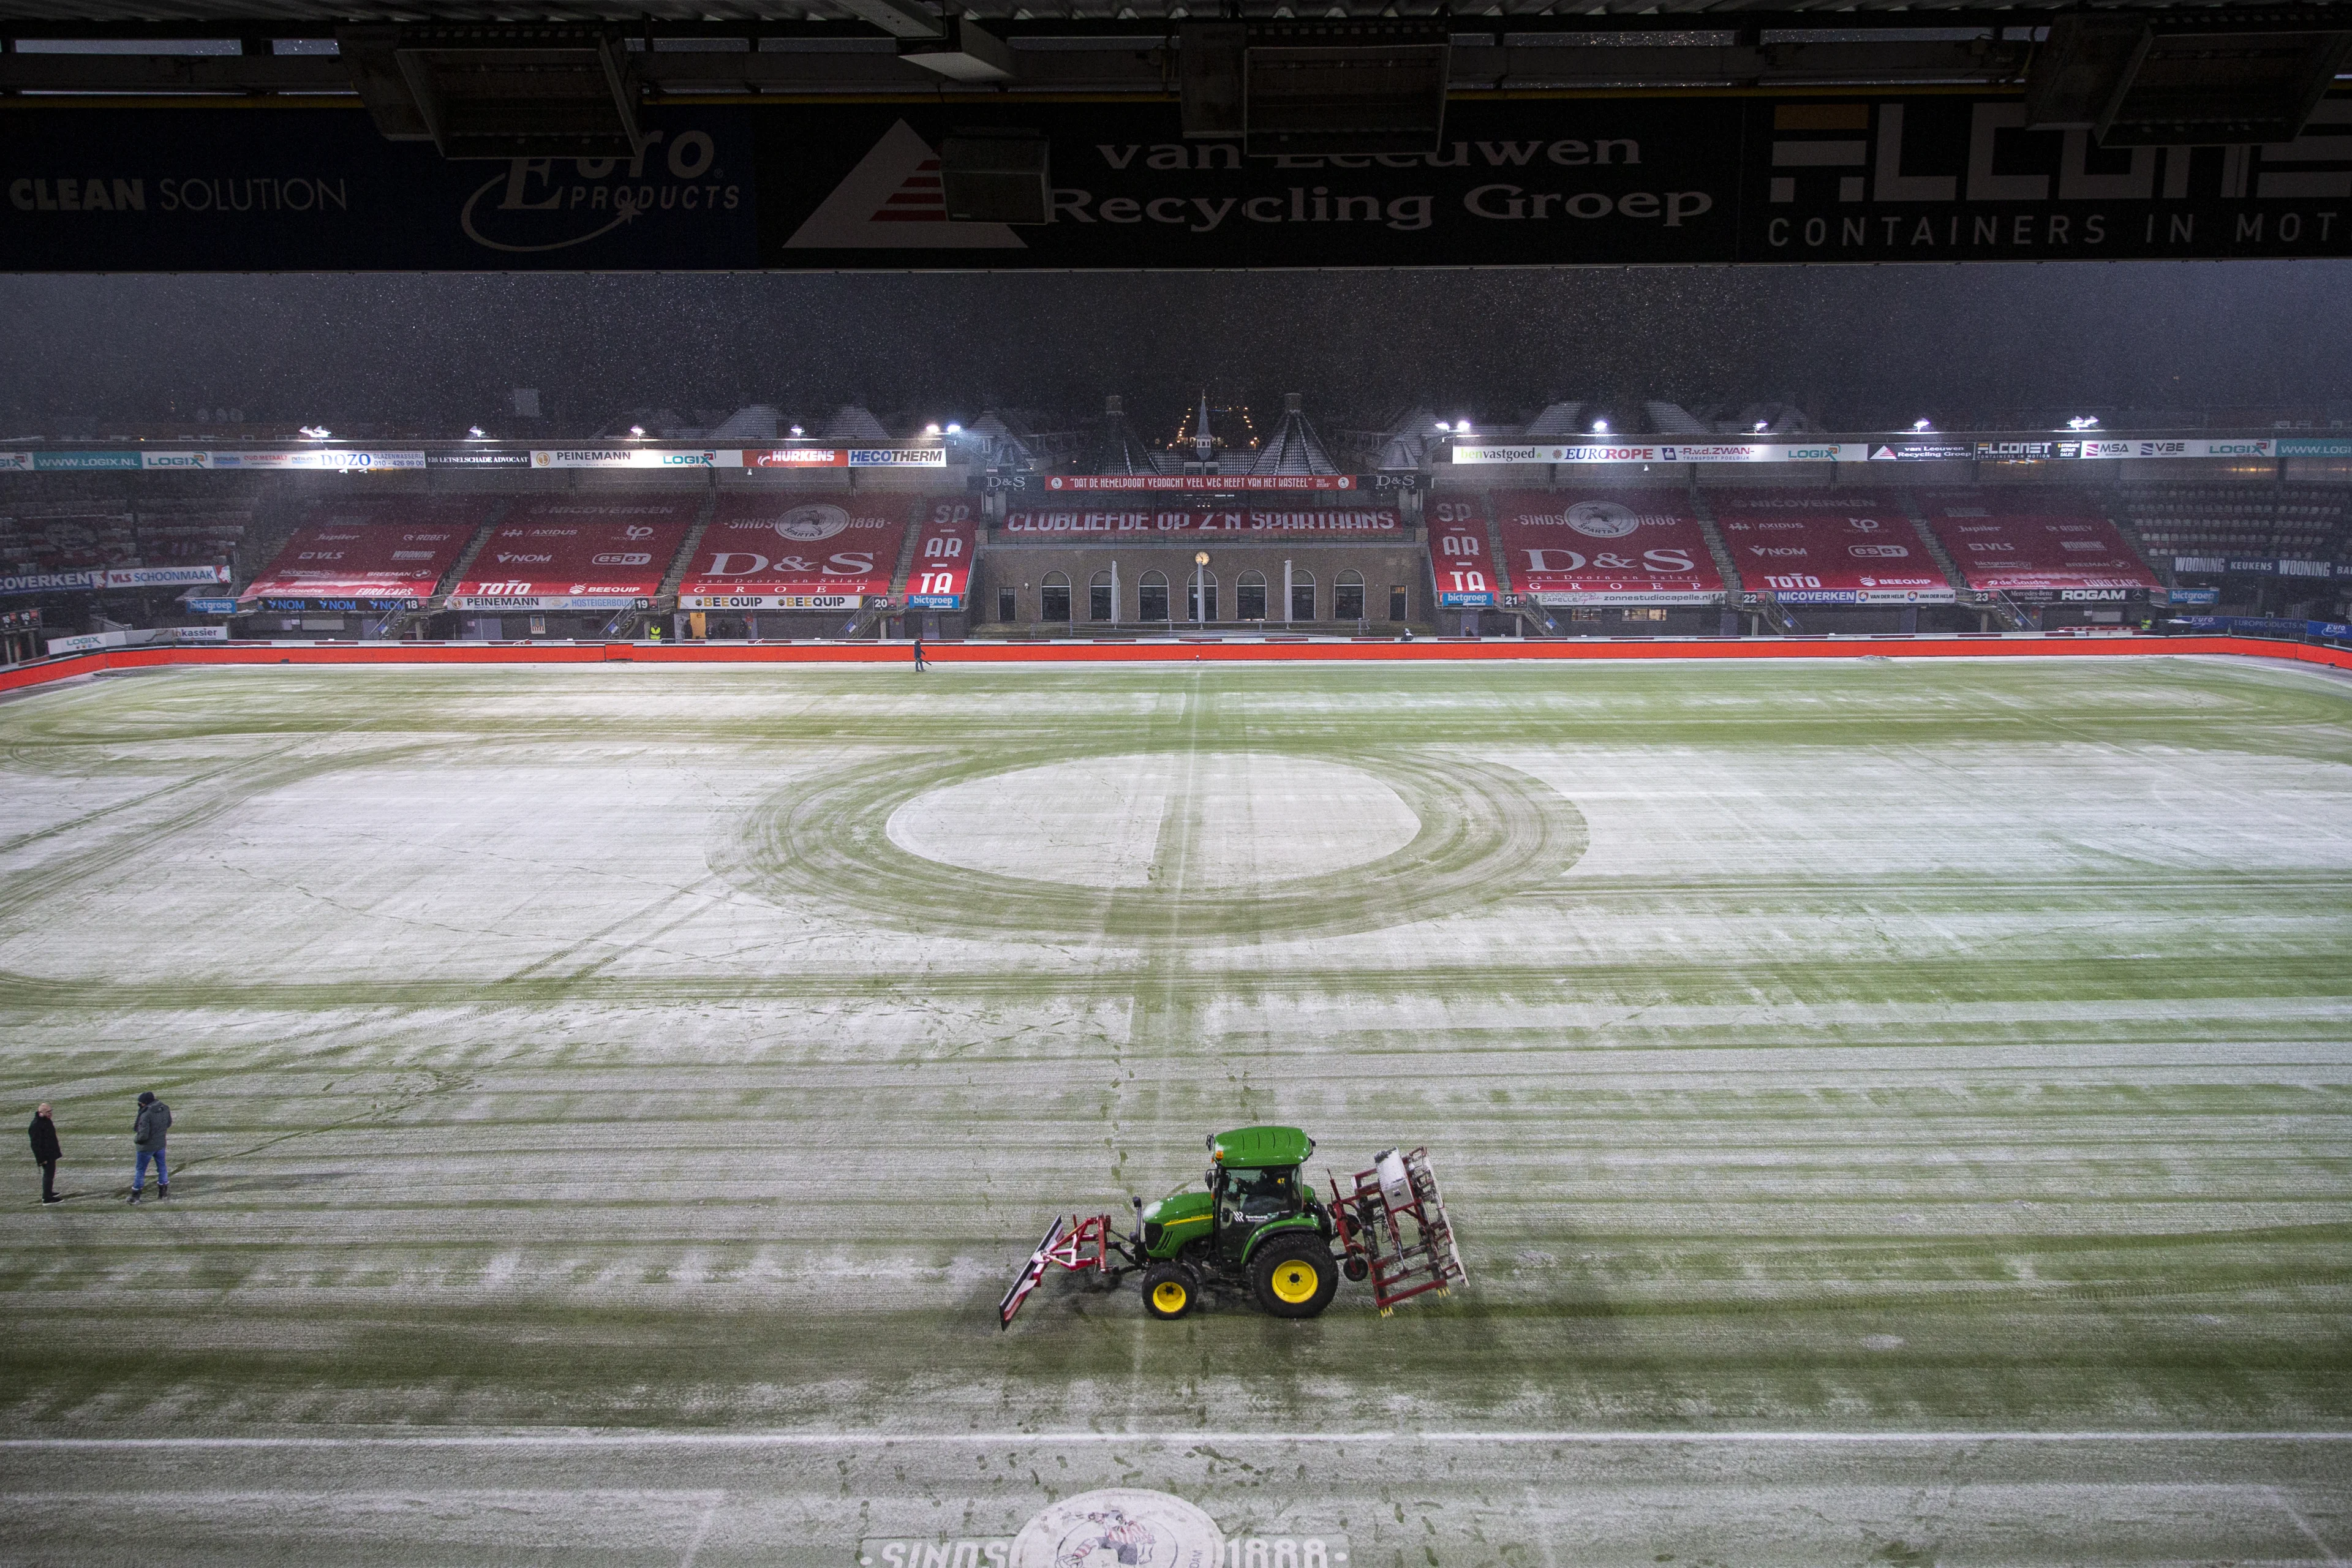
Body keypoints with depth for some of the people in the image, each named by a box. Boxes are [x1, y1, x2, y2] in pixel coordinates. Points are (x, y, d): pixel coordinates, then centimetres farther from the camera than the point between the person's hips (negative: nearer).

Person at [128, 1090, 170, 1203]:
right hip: (161, 1144, 6)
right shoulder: (165, 1109, -7)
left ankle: (135, 1196, 20)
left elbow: (143, 1135, -27)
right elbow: (168, 1123, 9)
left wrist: (135, 1140, -7)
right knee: (162, 1168, 20)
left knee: (140, 1171, 10)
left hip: (147, 1147, -6)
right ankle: (164, 1192, 30)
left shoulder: (146, 1115, -30)